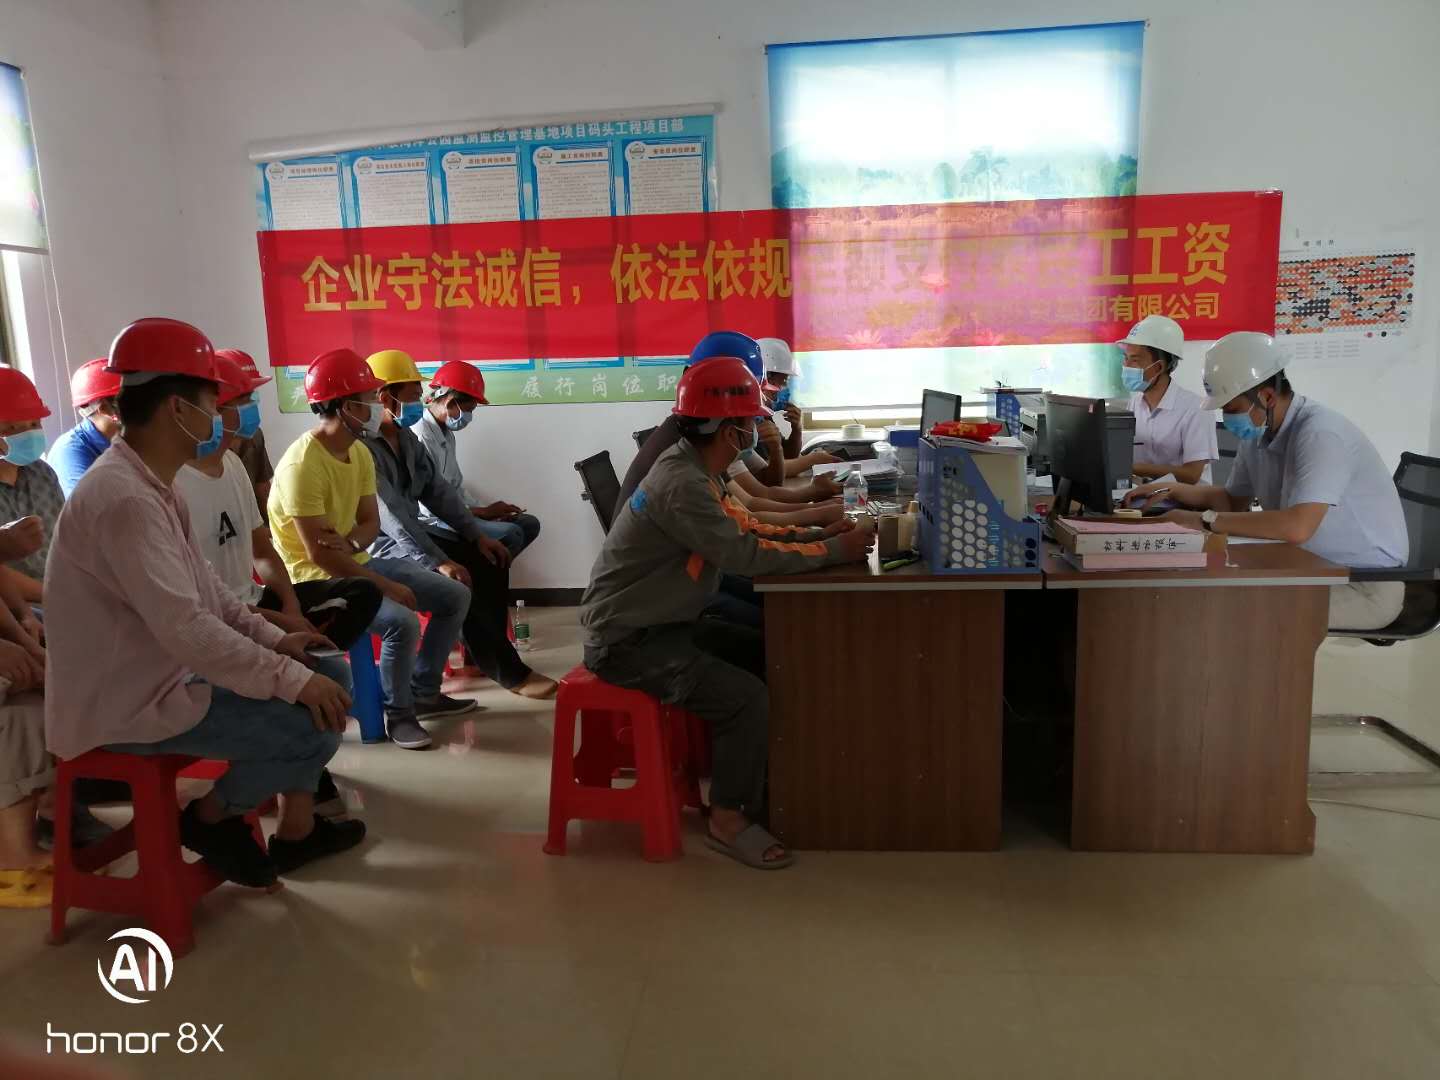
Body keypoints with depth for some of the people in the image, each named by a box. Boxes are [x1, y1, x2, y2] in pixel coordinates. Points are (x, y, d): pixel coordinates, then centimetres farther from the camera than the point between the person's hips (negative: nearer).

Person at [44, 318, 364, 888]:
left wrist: (276, 640, 5)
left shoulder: (149, 485, 8)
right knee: (316, 723, -18)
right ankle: (211, 817, 7)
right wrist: (291, 679, -25)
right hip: (127, 705, -10)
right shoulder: (124, 499, -26)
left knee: (323, 672, 10)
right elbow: (186, 629, -31)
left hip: (159, 676, 10)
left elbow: (203, 589, 14)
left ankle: (295, 830, 18)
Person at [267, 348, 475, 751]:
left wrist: (349, 542, -19)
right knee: (402, 621, -31)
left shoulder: (359, 452, 4)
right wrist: (387, 586, -22)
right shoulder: (302, 465, -24)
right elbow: (318, 555, -25)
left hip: (357, 562, 9)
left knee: (456, 596, 4)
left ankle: (424, 692, 15)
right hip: (319, 578, -9)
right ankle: (399, 712, -6)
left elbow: (371, 522, 6)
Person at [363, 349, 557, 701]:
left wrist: (477, 535, 0)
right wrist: (439, 561, -29)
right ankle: (510, 672, -16)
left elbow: (438, 490, 9)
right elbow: (391, 515, -27)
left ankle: (488, 650, 8)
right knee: (458, 584, -26)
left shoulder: (406, 436, 8)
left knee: (490, 563, -2)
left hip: (410, 535, 9)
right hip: (381, 546, -9)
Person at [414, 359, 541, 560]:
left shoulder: (447, 433, 13)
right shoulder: (420, 436, -19)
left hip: (449, 514, 10)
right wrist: (484, 511, -14)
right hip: (431, 522, -10)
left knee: (529, 523, 5)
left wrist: (485, 511, -2)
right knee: (510, 534, -25)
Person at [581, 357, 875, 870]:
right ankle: (729, 818, 0)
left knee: (766, 657, 10)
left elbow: (741, 530, 12)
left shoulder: (691, 467, 6)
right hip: (629, 641, -10)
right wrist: (834, 552, -17)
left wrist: (818, 534, 2)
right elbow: (746, 555, -28)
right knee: (747, 697, -18)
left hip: (660, 623, 10)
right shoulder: (682, 485, -26)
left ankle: (760, 778, 21)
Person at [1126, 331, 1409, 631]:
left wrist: (1205, 520, -30)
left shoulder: (1320, 433, -26)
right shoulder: (1257, 432, 1)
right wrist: (1174, 490, -1)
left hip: (1367, 583, -7)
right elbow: (1235, 500, 16)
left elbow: (1297, 527, -38)